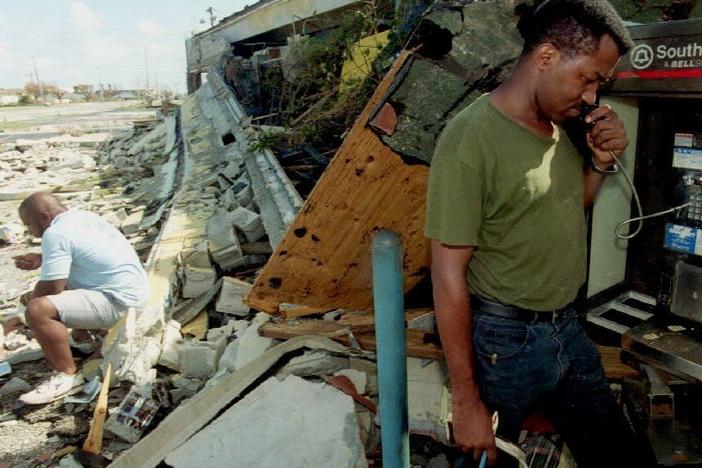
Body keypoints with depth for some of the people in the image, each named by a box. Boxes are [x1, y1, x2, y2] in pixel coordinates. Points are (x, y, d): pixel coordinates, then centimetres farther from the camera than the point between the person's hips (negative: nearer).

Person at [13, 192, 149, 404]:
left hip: (119, 302, -11)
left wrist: (32, 296, 4)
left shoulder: (55, 234, -17)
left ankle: (66, 375, -9)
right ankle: (83, 335, 32)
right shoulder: (84, 216, 11)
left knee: (37, 311, -23)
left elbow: (52, 288, -19)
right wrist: (41, 259, 17)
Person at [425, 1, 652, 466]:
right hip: (504, 340, -7)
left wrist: (600, 162, -2)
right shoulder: (471, 137, -21)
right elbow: (449, 276, -21)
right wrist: (467, 402, -17)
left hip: (567, 327, 8)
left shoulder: (560, 125, 3)